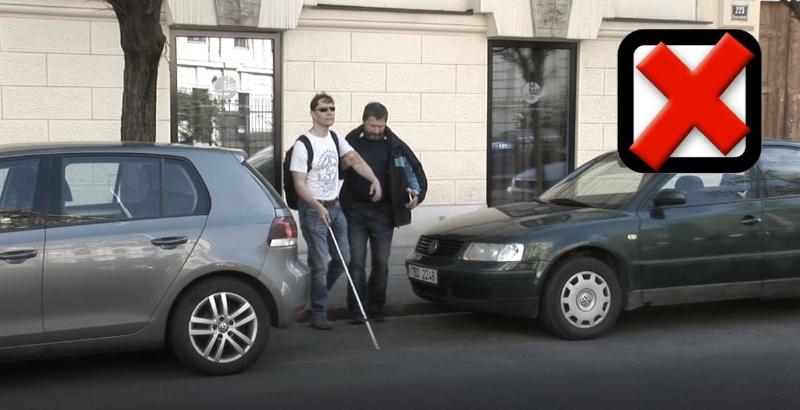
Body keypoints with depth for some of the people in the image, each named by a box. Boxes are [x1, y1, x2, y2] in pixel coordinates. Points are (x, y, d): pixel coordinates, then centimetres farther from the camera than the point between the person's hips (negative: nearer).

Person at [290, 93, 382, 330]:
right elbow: (299, 184, -16)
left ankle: (317, 294, 33)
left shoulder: (336, 138, 8)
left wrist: (374, 180, -1)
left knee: (342, 259, 12)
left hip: (335, 206, 7)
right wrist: (318, 207, -27)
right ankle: (318, 314, 5)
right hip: (313, 209, -7)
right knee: (320, 264, -6)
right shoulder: (303, 144, -14)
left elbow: (355, 160, 15)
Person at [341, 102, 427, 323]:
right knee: (357, 262, -2)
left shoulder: (395, 146, 0)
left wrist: (417, 193, -10)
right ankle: (357, 310, 2)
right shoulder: (351, 142, -1)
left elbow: (415, 169, 6)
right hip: (356, 211, -1)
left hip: (383, 212, 1)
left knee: (381, 263, 6)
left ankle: (376, 308, 18)